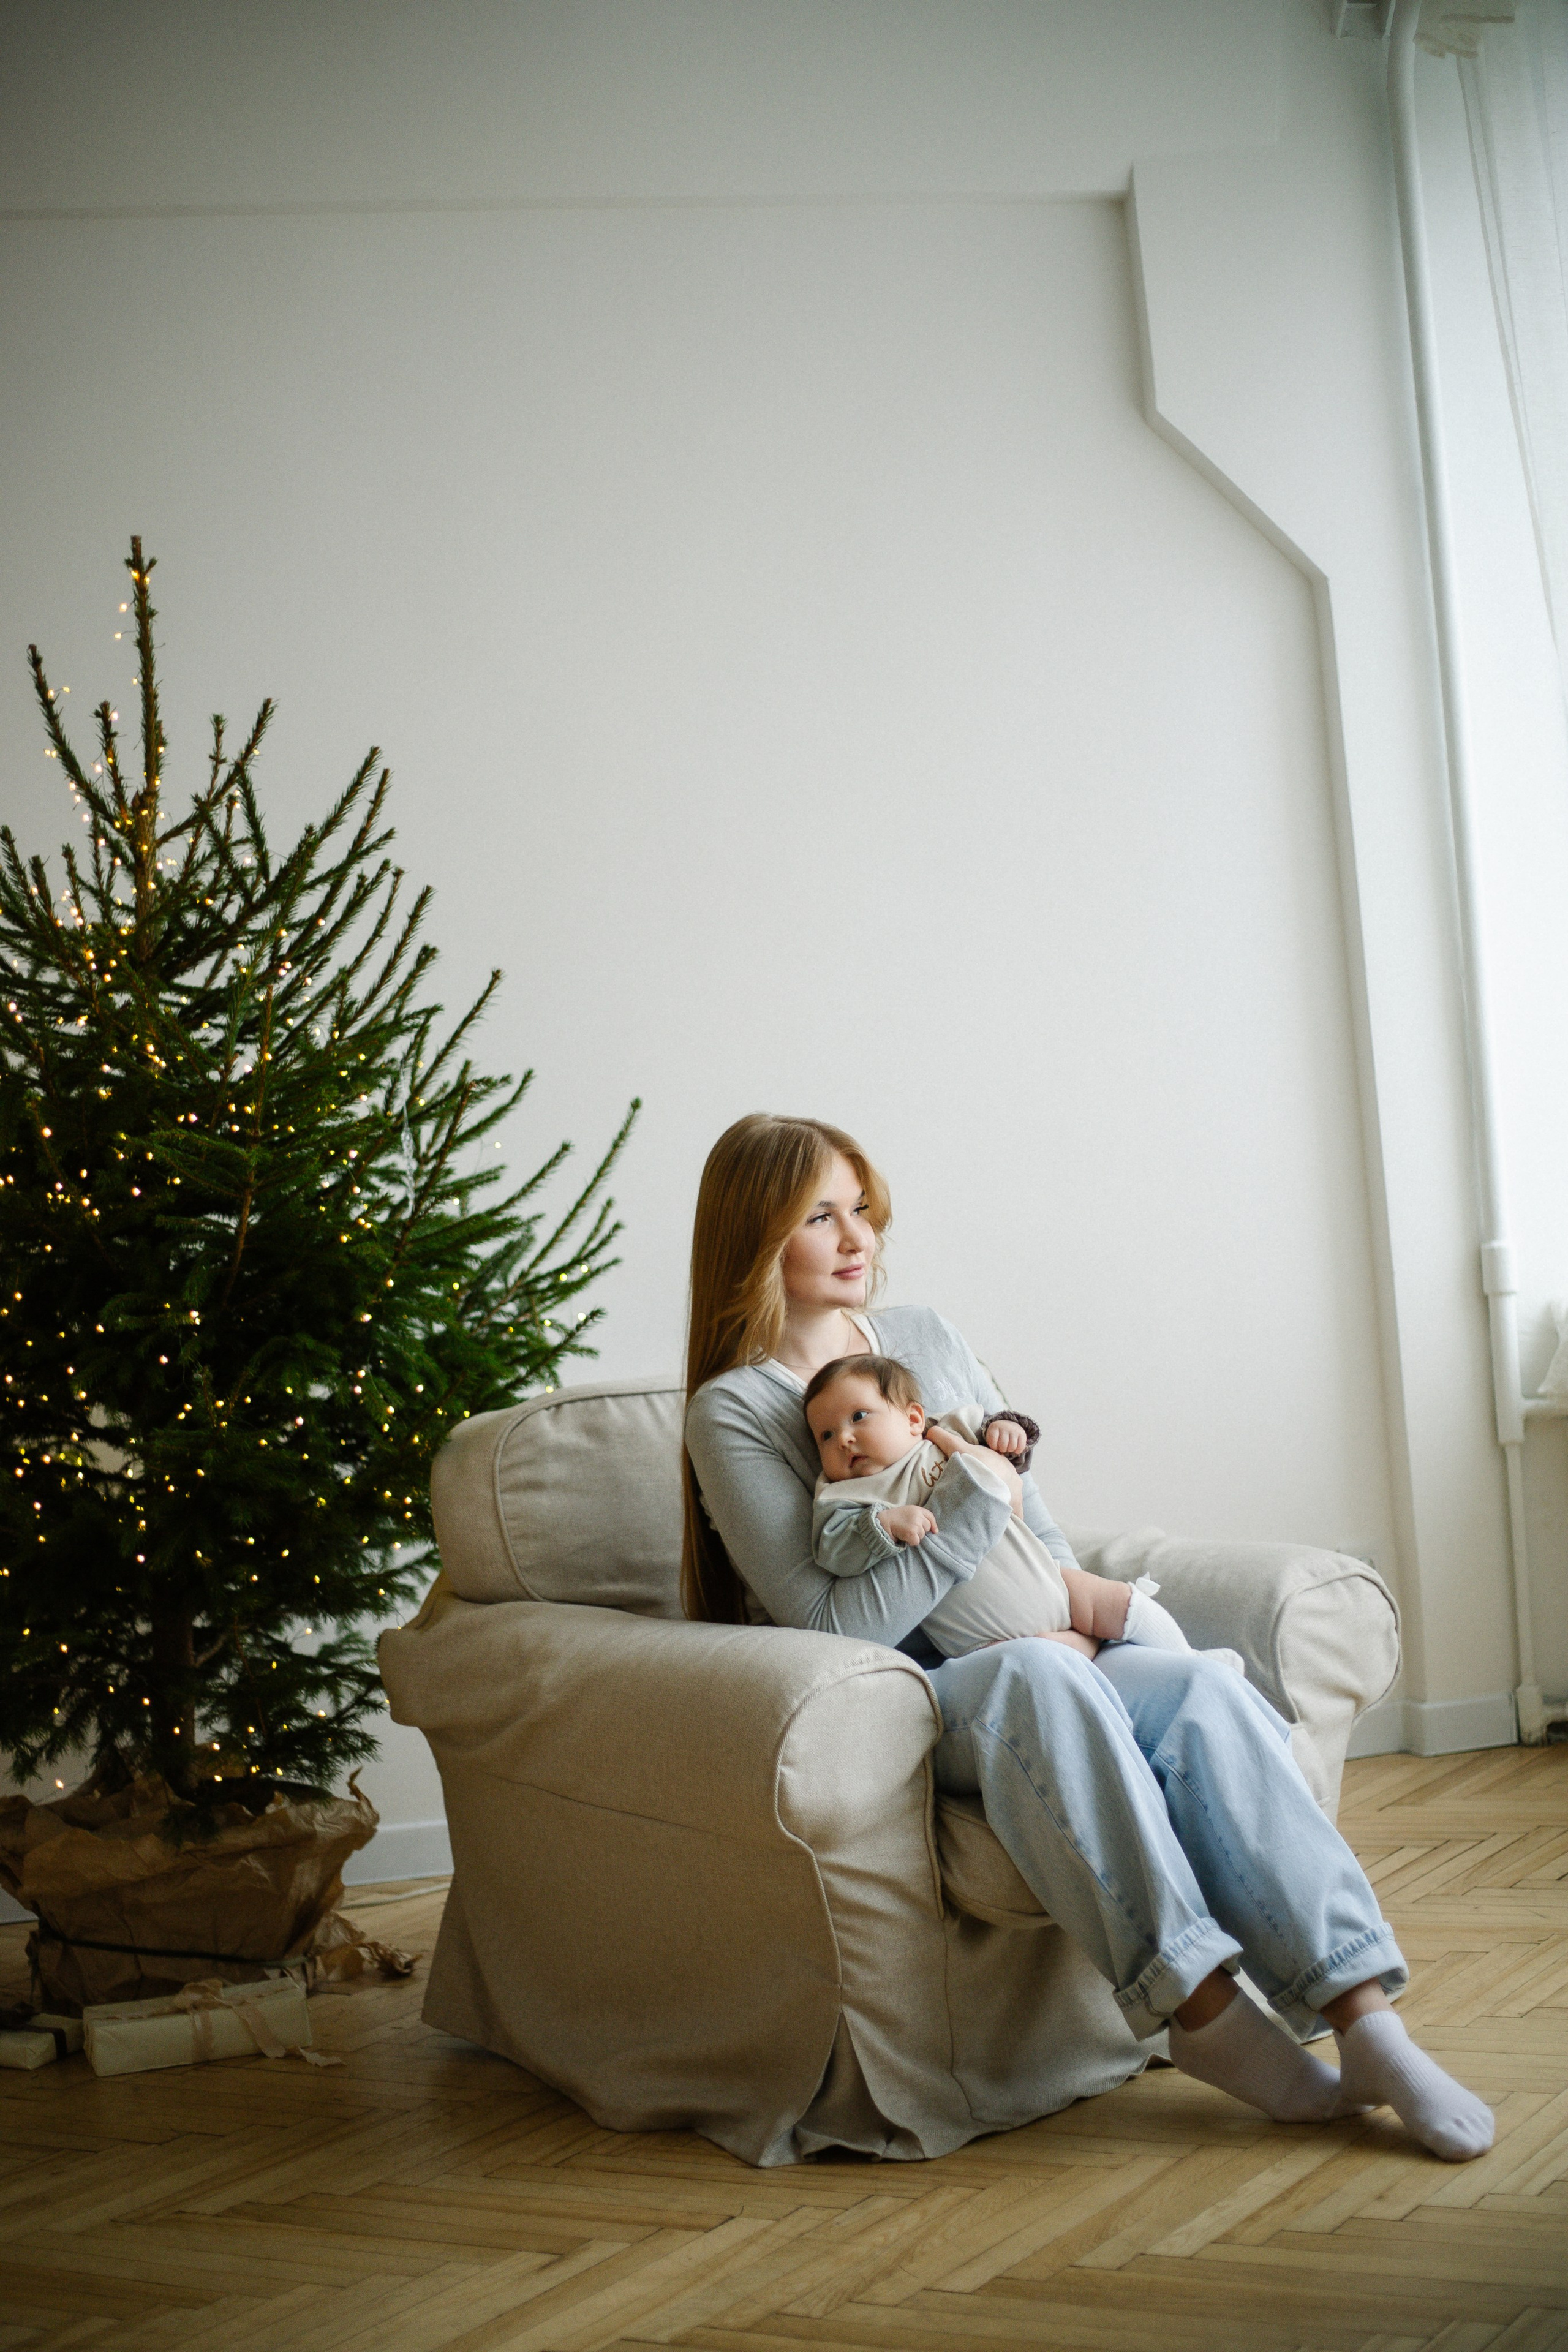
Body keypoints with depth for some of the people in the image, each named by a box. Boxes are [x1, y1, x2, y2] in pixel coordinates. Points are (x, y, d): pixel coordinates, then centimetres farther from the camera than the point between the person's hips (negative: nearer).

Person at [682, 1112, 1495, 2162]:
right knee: (1033, 1675, -39)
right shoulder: (733, 1413, -5)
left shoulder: (926, 1336, 14)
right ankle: (1201, 2008, -37)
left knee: (1208, 1690, -26)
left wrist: (1072, 1616, -3)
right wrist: (980, 1507, -16)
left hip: (1038, 1666, 5)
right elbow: (835, 1623, -14)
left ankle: (1366, 2018, -34)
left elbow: (1038, 1522, 17)